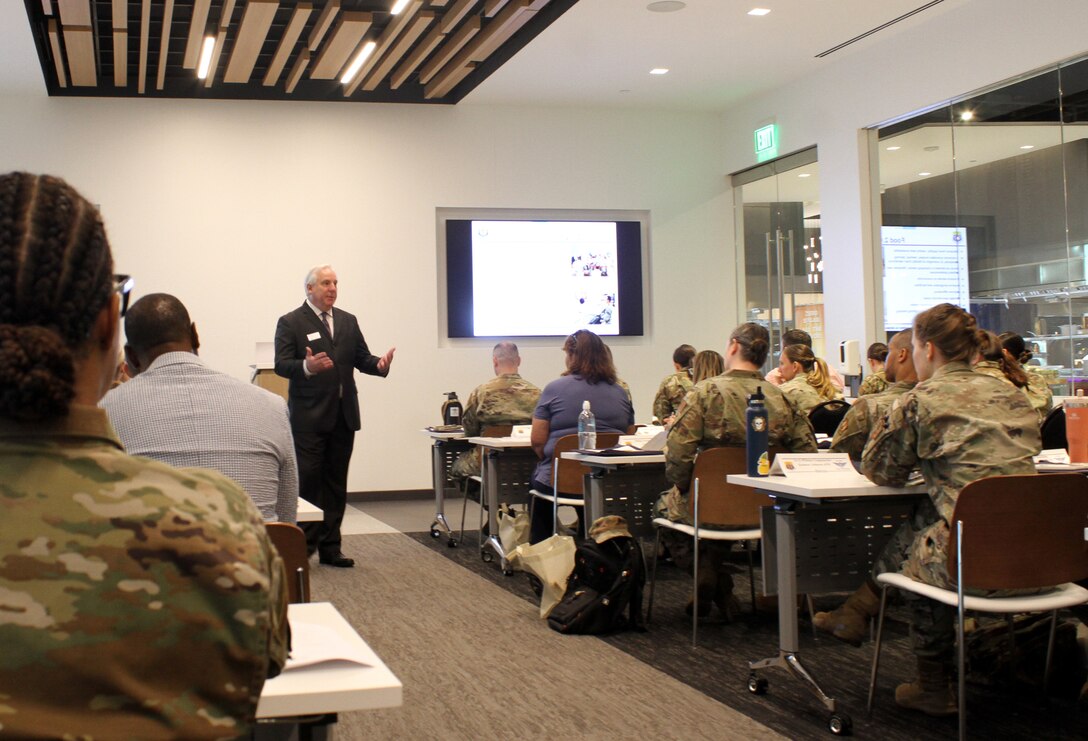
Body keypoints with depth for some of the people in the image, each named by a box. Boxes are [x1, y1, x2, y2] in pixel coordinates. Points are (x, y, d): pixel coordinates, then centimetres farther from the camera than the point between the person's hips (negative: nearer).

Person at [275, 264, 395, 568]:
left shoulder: (348, 321, 14)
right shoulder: (291, 323, -3)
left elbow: (362, 359, 11)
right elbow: (281, 365, -11)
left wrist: (380, 364, -11)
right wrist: (307, 366, -31)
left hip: (343, 415, 5)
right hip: (308, 417, -5)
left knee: (336, 483, 9)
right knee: (307, 481, -5)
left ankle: (330, 547, 16)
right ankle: (303, 547, 4)